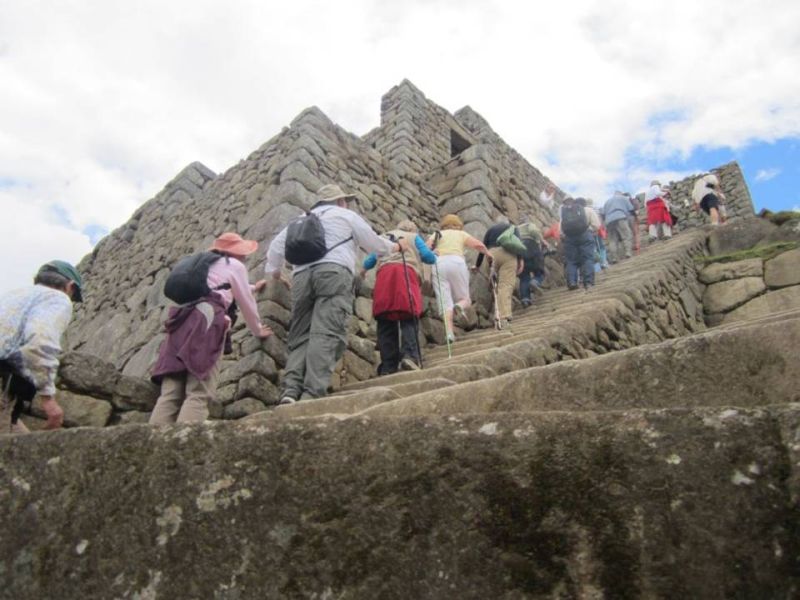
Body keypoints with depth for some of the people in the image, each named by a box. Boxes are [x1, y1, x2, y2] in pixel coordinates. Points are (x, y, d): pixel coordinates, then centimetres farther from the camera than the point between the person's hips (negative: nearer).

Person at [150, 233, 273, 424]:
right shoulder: (235, 265, 17)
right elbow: (246, 302, 18)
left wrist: (253, 288, 72)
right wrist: (257, 330, 34)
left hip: (182, 320, 7)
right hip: (207, 319, -7)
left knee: (170, 393, -6)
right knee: (198, 393, -16)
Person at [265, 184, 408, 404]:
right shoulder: (346, 215, 20)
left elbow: (276, 246, 26)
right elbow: (375, 244, 24)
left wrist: (274, 271, 40)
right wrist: (397, 246, 42)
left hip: (301, 276, 5)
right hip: (333, 272, -4)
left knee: (300, 336, 3)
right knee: (326, 334, -15)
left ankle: (290, 390, -18)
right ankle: (312, 394, -29)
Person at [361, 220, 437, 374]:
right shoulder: (414, 237, 26)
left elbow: (371, 259, 28)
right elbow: (427, 256, 13)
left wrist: (363, 269, 49)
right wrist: (435, 258, 35)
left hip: (384, 273, 2)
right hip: (407, 271, -2)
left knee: (386, 322, 1)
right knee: (409, 319, -7)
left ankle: (388, 366, -6)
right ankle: (409, 355, -28)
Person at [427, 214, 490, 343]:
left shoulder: (436, 235, 26)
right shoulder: (461, 234, 23)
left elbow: (425, 248, 6)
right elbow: (478, 245, 9)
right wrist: (488, 253, 22)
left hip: (437, 264, 1)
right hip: (456, 262, -1)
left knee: (445, 303, -1)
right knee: (464, 299, 10)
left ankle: (449, 333, -16)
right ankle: (460, 305, -25)